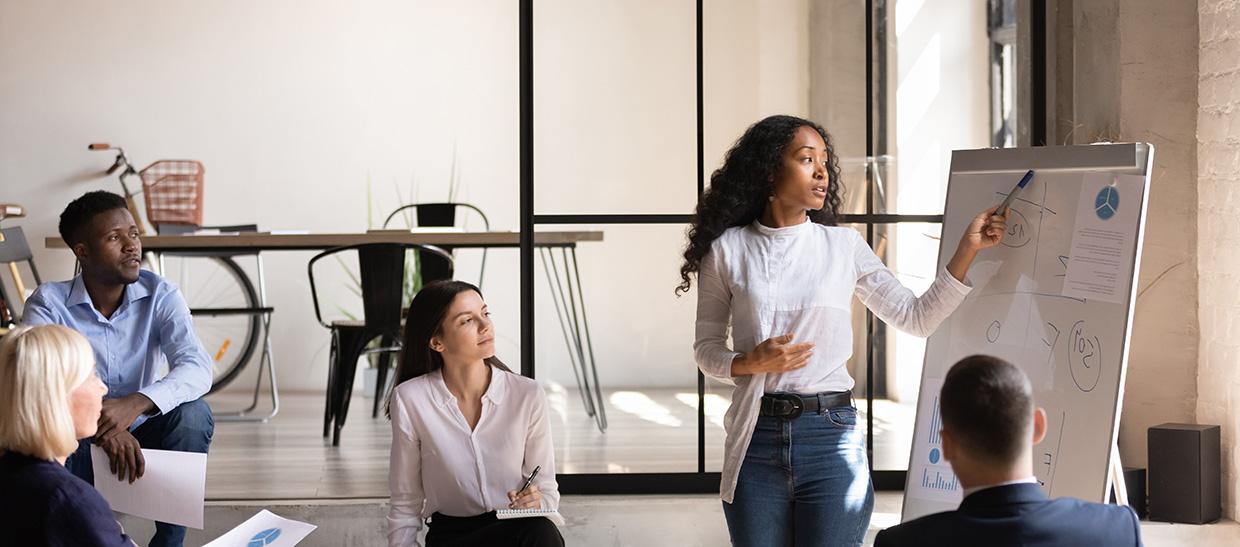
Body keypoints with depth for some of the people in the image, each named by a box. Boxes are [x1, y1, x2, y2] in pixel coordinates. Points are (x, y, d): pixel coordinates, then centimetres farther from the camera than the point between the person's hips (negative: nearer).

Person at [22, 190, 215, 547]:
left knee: (193, 414, -27)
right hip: (80, 447, -2)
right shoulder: (49, 303, -12)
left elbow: (198, 368, -23)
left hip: (140, 438, 2)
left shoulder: (160, 296, -8)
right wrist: (102, 428, -44)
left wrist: (136, 403, -43)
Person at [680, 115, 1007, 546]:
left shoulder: (844, 246, 6)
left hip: (830, 433, 0)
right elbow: (706, 348, 7)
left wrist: (968, 248, -2)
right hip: (757, 435, 0)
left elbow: (917, 317, 6)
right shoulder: (727, 249, 3)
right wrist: (750, 363, -13)